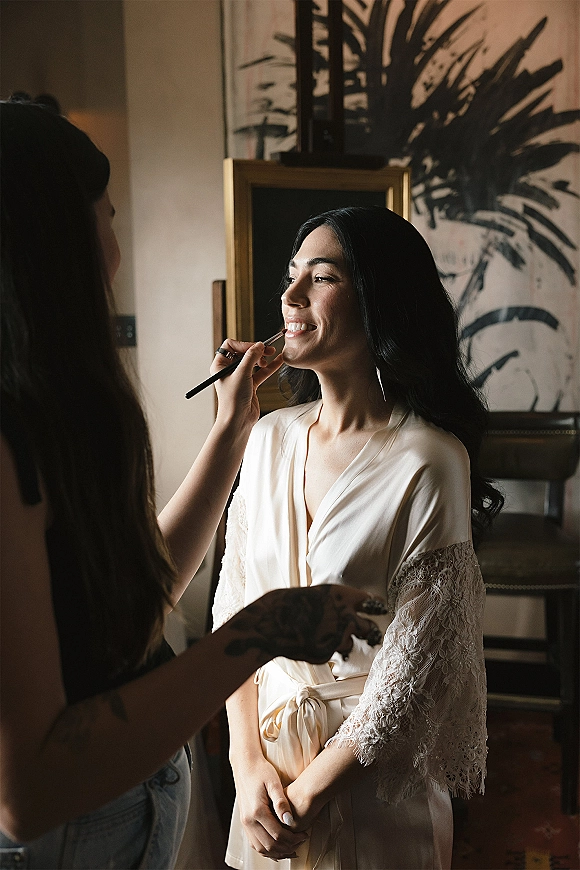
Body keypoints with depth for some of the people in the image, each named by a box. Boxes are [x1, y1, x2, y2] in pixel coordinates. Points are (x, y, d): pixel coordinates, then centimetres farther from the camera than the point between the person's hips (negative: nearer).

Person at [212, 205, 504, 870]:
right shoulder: (270, 437, -4)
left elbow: (416, 663, -18)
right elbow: (232, 602, 0)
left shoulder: (430, 462, -20)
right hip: (266, 744, 5)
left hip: (371, 763, -4)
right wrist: (247, 759, -6)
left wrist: (304, 796, -11)